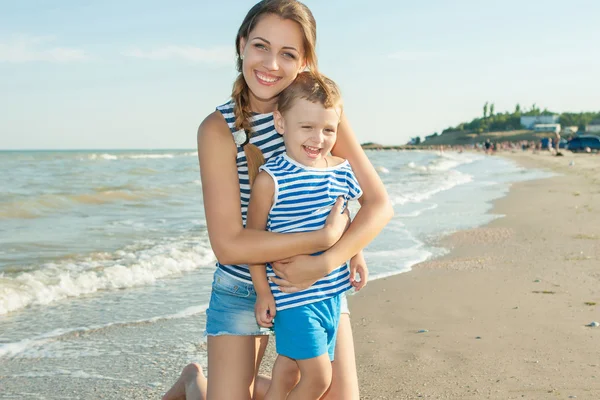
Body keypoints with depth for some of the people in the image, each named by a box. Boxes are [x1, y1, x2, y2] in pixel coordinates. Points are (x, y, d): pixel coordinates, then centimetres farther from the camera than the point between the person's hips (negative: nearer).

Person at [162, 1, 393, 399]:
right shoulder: (218, 129, -19)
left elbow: (380, 203, -14)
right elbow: (229, 245, -25)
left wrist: (325, 263, -28)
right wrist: (324, 237, -30)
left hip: (317, 282, 3)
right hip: (242, 288, -2)